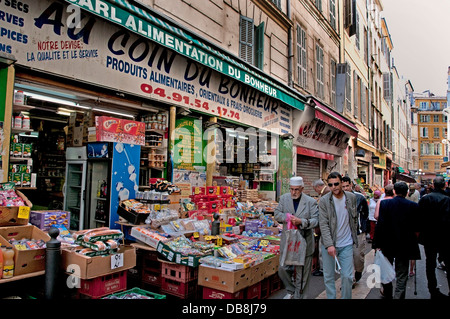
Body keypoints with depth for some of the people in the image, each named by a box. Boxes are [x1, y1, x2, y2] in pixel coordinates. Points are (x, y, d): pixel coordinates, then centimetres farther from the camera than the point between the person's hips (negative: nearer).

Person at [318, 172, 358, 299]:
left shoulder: (352, 197, 1)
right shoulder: (324, 200, -10)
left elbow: (355, 218, 14)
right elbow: (323, 224, -13)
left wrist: (353, 235, 13)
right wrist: (329, 245, -20)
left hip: (346, 245, 2)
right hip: (328, 245, -1)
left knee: (347, 276, 6)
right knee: (328, 277, 9)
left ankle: (346, 297, 25)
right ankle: (330, 297, 26)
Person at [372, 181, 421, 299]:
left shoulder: (384, 203, -11)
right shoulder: (414, 206, -9)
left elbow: (380, 225, -14)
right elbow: (417, 228, -6)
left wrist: (377, 244, -8)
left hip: (387, 244, 1)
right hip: (405, 245, 0)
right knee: (401, 275, 11)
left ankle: (387, 294, 39)